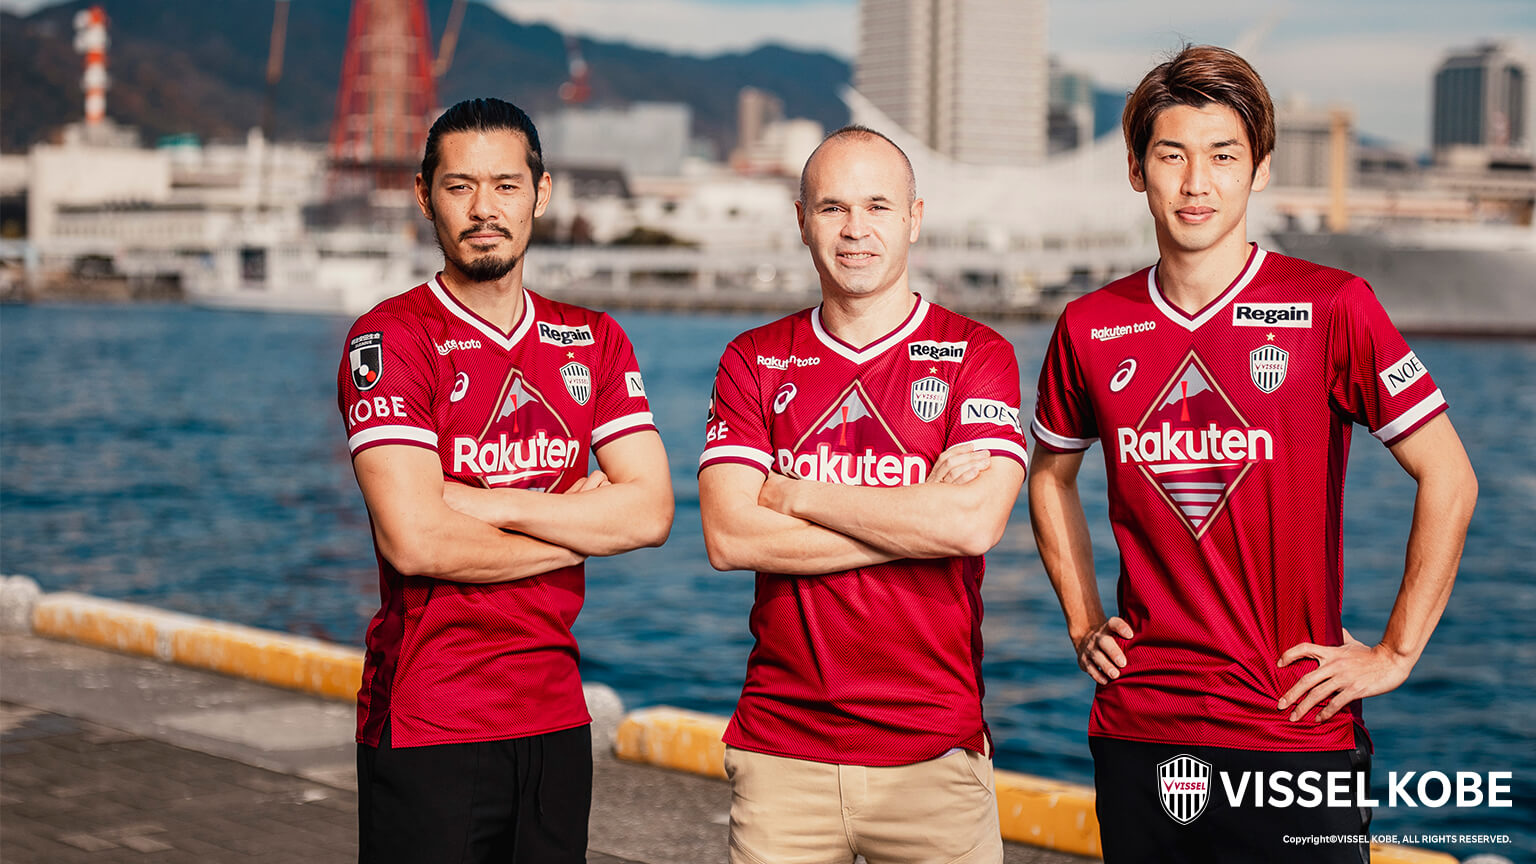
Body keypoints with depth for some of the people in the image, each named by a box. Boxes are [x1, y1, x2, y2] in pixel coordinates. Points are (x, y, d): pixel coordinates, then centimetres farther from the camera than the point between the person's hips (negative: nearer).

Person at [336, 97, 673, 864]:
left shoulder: (594, 342, 10)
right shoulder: (389, 340, -7)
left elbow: (650, 511, -2)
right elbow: (414, 539, -18)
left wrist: (486, 503, -12)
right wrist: (582, 527, -6)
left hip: (556, 718, 5)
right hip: (428, 729, -5)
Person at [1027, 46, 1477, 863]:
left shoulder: (1331, 309, -6)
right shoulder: (1090, 329, 4)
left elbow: (1448, 478, -4)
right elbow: (1052, 474, 22)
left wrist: (1395, 652, -5)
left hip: (1295, 734, -3)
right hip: (1136, 732, 3)